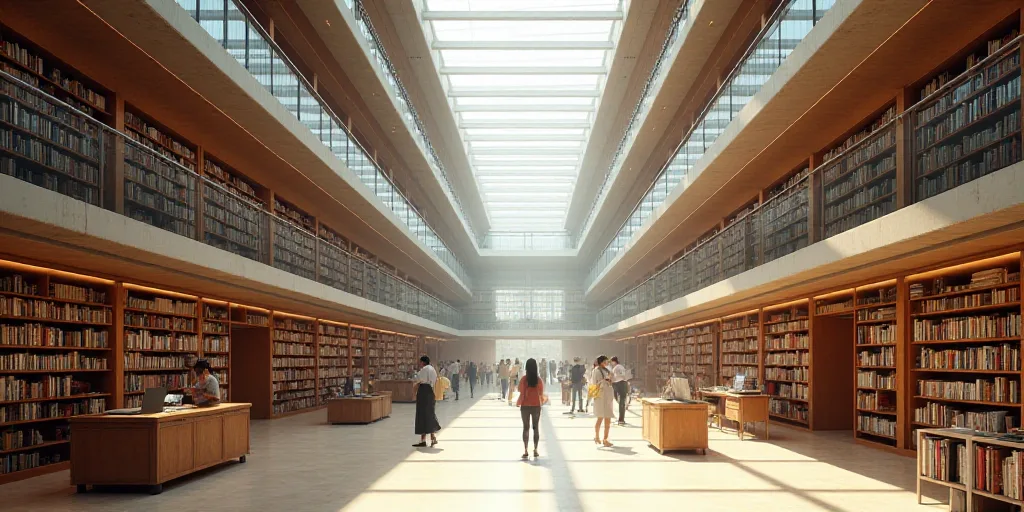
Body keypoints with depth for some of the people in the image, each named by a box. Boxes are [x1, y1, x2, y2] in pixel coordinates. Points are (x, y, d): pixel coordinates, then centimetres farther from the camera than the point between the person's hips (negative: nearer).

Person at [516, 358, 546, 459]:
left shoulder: (523, 379, -9)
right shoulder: (539, 379, -5)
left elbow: (522, 394, -9)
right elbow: (541, 394, -2)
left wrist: (518, 403, 10)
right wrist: (543, 400, 20)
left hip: (525, 406, -1)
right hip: (536, 406, 1)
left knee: (526, 428, 6)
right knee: (536, 428, 10)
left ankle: (526, 451, 3)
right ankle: (535, 450, 11)